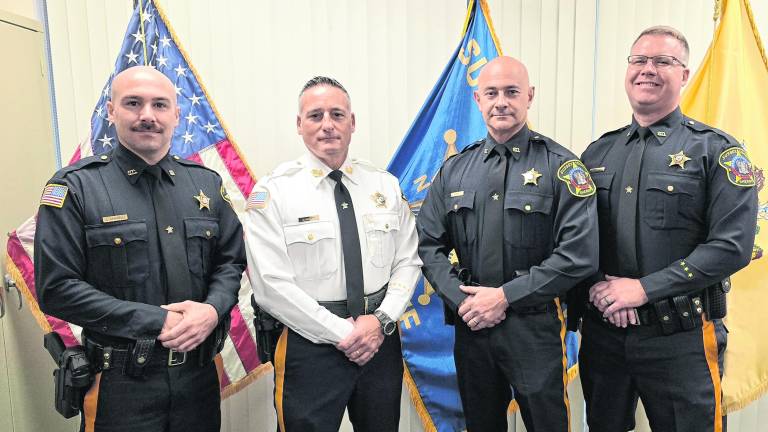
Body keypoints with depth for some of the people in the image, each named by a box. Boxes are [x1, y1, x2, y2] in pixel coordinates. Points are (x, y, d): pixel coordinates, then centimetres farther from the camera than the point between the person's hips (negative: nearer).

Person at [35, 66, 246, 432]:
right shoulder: (75, 187, -7)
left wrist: (213, 309, -13)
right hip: (120, 384, -3)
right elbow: (57, 288, -11)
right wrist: (157, 322, -16)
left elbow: (231, 261, 8)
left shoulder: (207, 183, 5)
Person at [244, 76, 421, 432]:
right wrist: (343, 333, -15)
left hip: (382, 340, 4)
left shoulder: (386, 185, 3)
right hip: (310, 345, -3)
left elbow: (408, 261, 4)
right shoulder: (274, 191, -9)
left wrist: (382, 319, -10)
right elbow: (271, 286, -15)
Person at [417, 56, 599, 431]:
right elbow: (428, 243, 5)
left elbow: (579, 255, -13)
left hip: (534, 328, -3)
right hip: (469, 326, 4)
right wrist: (461, 298, -9)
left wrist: (505, 295, -14)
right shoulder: (454, 170, 5)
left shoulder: (560, 167, -6)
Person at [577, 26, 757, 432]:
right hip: (602, 330, 4)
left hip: (680, 339, -3)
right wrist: (596, 284, -10)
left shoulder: (716, 150, -5)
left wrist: (643, 288, -17)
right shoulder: (598, 152, 7)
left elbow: (732, 246, -13)